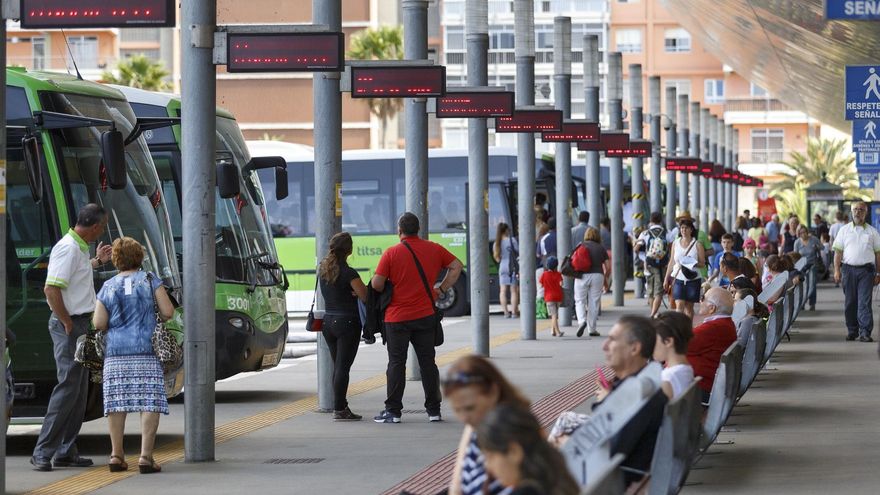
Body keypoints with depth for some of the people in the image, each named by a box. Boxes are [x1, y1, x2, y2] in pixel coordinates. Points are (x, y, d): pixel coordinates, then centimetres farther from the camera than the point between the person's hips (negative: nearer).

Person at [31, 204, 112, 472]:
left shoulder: (78, 248, 14)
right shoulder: (68, 248, -18)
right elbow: (51, 289, -25)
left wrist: (97, 262, 35)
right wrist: (67, 323, -19)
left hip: (80, 324, 10)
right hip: (70, 324, -10)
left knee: (79, 390, 12)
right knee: (68, 387, -11)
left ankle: (66, 452, 16)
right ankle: (42, 453, -10)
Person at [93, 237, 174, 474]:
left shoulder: (107, 287, 8)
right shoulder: (150, 280, 4)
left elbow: (99, 323, 2)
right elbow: (168, 312, -1)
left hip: (115, 352, 2)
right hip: (146, 350, -2)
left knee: (117, 401, 7)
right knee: (150, 402, -4)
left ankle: (116, 455, 7)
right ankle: (146, 456, -12)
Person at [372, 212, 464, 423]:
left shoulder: (391, 253, -9)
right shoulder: (434, 249, 3)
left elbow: (376, 284, -12)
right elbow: (456, 266, 10)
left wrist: (387, 290, 9)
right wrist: (442, 288, 10)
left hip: (397, 317, -3)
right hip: (426, 315, 3)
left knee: (396, 363, 3)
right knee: (427, 362, 9)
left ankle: (393, 410, 3)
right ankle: (433, 410, 10)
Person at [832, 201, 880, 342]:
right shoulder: (844, 230, 9)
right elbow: (838, 251, 6)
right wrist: (837, 270, -3)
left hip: (866, 270, -1)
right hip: (848, 269, 1)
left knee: (864, 302, -9)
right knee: (850, 302, 5)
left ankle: (865, 332, -11)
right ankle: (852, 331, 16)